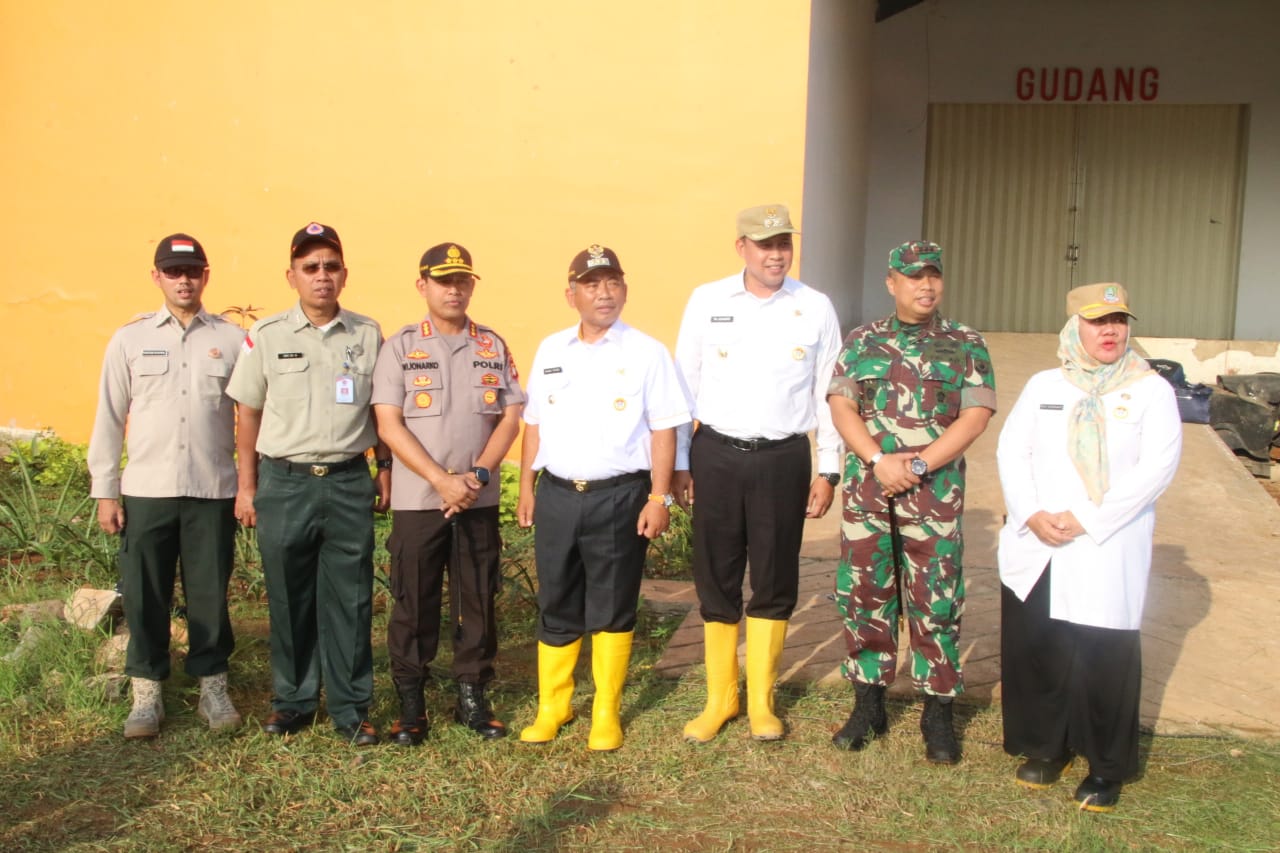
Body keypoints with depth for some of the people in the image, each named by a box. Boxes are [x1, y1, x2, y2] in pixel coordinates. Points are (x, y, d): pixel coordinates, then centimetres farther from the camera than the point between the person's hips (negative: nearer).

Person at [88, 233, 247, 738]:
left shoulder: (232, 339, 3)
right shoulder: (130, 339, 5)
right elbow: (109, 417, 6)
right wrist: (105, 491, 2)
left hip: (212, 492, -1)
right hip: (146, 491, 1)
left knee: (209, 595, 7)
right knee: (144, 596, 6)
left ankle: (212, 687, 21)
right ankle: (147, 692, 19)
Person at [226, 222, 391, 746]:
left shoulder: (368, 335, 5)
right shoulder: (266, 336, 2)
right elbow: (249, 414, 6)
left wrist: (385, 472, 7)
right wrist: (247, 486, 4)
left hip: (349, 482, 0)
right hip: (285, 481, 0)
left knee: (349, 600, 3)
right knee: (288, 599, 9)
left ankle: (350, 707, 14)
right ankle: (292, 700, 24)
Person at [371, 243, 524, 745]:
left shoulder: (493, 347, 8)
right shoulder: (400, 347, 1)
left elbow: (510, 418, 4)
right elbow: (389, 425, -6)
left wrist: (478, 474, -11)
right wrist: (442, 480, -15)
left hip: (480, 501, 2)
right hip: (417, 500, -2)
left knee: (478, 601, 8)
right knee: (413, 604, 4)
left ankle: (472, 695, 21)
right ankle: (410, 704, 16)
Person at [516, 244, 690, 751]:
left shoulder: (645, 353, -3)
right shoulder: (550, 351, 9)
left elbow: (663, 430, -4)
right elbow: (534, 424, 14)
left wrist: (659, 498, -9)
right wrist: (526, 487, 10)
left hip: (619, 496, -3)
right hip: (557, 495, 4)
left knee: (612, 609, 6)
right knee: (556, 607, 11)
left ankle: (606, 713, 20)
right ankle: (552, 706, 25)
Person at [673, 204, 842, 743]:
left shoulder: (816, 309, 0)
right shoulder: (706, 302, 0)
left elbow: (828, 395, 4)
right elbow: (685, 385, 4)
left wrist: (828, 470, 2)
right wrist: (679, 463, 3)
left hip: (783, 459, 0)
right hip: (716, 455, 0)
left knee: (774, 583, 9)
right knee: (716, 579, 9)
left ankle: (760, 701, 26)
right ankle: (719, 698, 25)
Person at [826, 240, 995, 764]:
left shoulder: (967, 345, 5)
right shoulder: (861, 342, 9)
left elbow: (975, 416, -4)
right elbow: (841, 406, 1)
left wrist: (917, 466, -13)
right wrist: (879, 460, -14)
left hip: (935, 491, -2)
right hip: (867, 488, 2)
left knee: (936, 602, 2)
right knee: (864, 597, 7)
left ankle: (938, 714, 15)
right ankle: (868, 705, 22)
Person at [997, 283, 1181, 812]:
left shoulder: (1151, 390, 1)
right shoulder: (1043, 386, 11)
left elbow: (1155, 467, -9)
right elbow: (1011, 450, 5)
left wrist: (1084, 521, -15)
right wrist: (1032, 515, -12)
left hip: (1106, 554, -3)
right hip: (1034, 550, 3)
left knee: (1106, 659, -2)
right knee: (1035, 649, 7)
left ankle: (1107, 768, 15)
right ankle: (1047, 748, 25)